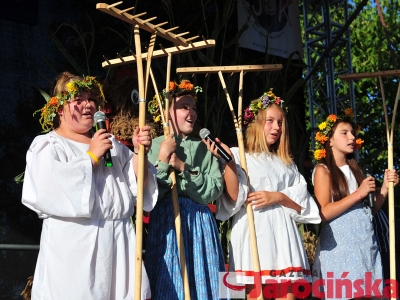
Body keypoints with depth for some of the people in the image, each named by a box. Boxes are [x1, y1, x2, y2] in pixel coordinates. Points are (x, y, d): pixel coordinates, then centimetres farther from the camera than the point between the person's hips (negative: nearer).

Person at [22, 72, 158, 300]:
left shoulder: (111, 144, 20)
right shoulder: (47, 146, 3)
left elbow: (137, 186, 12)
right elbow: (48, 191, -16)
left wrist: (139, 153, -5)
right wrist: (91, 157, -10)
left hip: (120, 246, 5)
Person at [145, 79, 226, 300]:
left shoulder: (203, 148, 8)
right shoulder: (156, 146, 0)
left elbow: (214, 190, -4)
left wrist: (183, 168, -11)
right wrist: (163, 159, -16)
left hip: (199, 224, 3)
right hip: (166, 222, -3)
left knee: (202, 281, 5)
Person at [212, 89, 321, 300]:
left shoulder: (286, 163, 22)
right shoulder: (240, 156, 6)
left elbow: (303, 205, 12)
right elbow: (234, 199, -8)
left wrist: (278, 197, -5)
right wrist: (227, 160, -16)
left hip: (283, 234, 5)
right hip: (254, 234, -4)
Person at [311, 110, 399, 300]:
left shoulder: (354, 169, 14)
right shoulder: (323, 170, -5)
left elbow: (369, 211, 14)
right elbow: (323, 213, -16)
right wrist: (359, 193, -16)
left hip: (365, 242, 6)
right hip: (339, 244, -6)